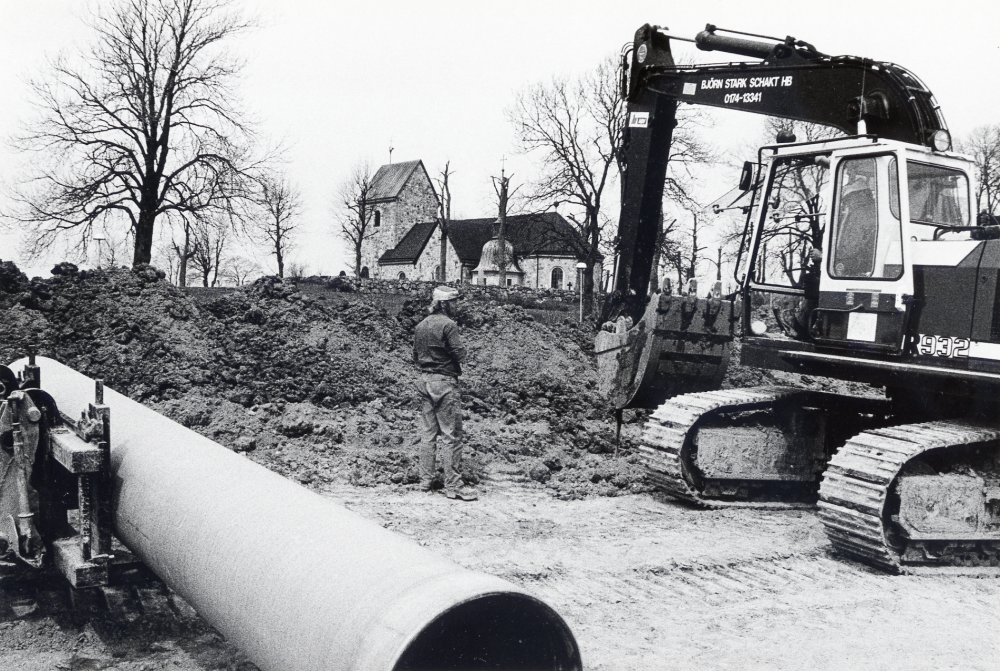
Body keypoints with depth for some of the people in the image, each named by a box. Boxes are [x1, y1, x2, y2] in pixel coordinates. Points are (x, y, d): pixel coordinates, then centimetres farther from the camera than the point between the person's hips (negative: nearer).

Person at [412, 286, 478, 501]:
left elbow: (416, 357, 16)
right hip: (444, 382, -8)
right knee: (451, 435, -4)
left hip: (424, 380, 8)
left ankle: (425, 480, 18)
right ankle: (453, 485, -2)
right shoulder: (448, 325, -13)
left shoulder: (421, 326, 11)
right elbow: (460, 355, -16)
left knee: (427, 433, 13)